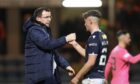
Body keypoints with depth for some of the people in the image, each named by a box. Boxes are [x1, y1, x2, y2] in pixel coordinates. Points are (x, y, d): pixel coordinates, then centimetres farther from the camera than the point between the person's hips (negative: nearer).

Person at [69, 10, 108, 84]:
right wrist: (75, 44, 23)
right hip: (100, 77, 10)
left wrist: (77, 77, -16)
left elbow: (91, 62, -22)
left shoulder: (94, 38, -17)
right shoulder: (102, 36, 13)